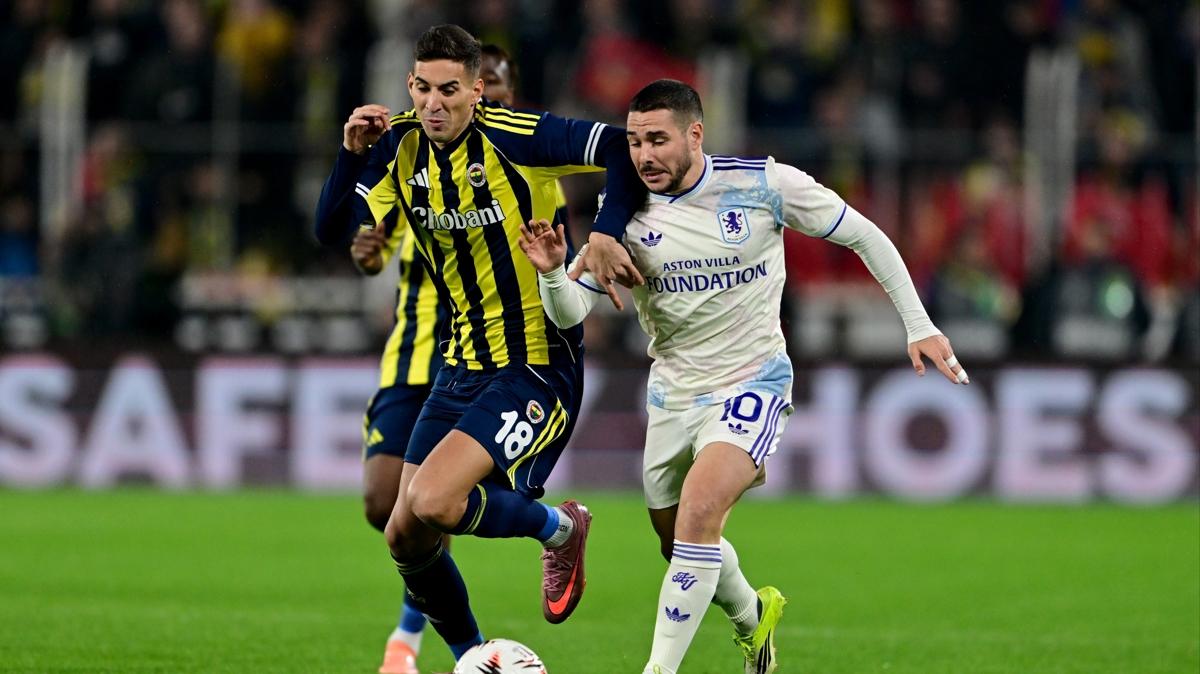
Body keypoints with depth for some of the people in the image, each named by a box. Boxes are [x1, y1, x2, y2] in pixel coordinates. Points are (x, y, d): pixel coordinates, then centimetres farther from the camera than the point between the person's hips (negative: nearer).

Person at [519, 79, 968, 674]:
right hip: (673, 395, 4)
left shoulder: (763, 185, -13)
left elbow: (864, 236, -2)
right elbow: (569, 313, -11)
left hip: (751, 382, -4)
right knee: (681, 549, 16)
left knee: (698, 512, -27)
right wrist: (551, 270, -33)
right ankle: (752, 615, 48)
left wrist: (918, 325, -3)